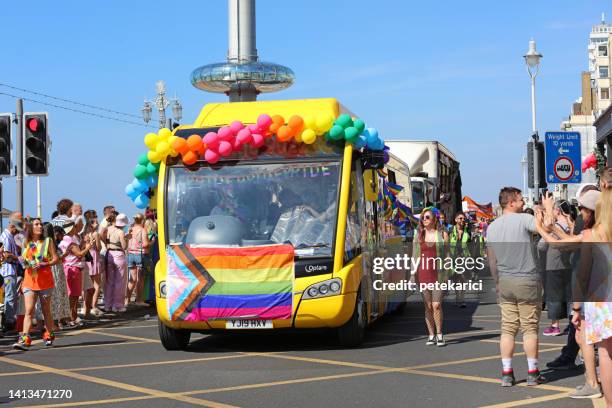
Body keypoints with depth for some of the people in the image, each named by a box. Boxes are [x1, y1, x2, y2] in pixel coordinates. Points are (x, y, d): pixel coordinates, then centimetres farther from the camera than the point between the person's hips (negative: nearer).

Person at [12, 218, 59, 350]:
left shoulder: (47, 241, 3)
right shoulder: (26, 243, 10)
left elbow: (56, 259, -1)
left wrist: (44, 264, -18)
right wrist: (24, 263, -1)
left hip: (45, 279, -1)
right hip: (29, 280, 1)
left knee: (46, 310, 9)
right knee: (29, 310, -10)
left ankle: (49, 336, 24)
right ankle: (24, 339, -16)